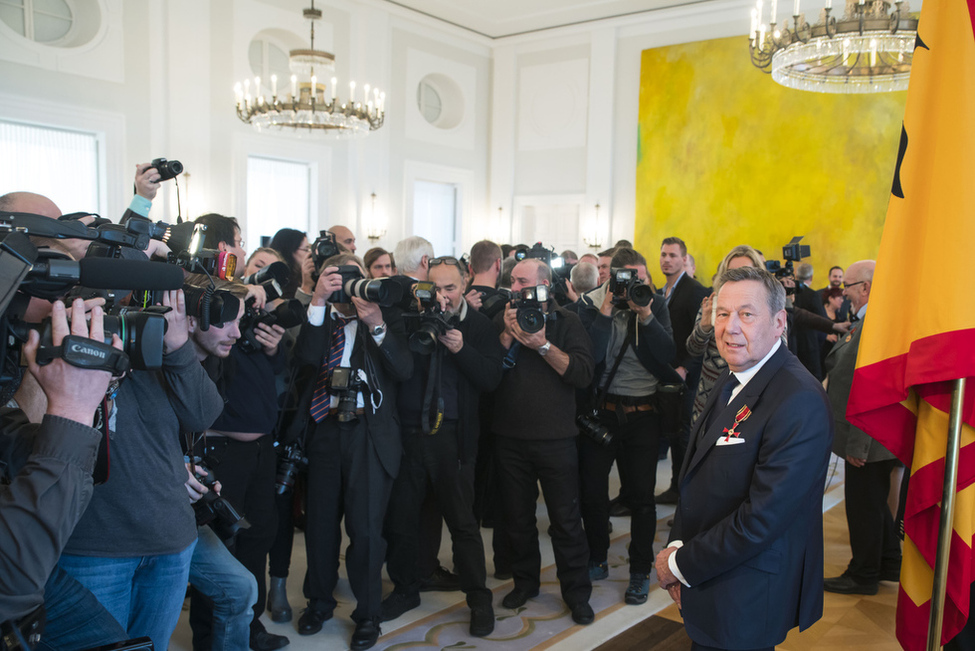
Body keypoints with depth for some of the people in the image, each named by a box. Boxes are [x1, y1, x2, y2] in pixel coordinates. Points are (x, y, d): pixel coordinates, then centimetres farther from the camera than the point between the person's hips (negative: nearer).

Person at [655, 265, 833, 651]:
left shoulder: (799, 402, -24)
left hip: (746, 602, -8)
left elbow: (762, 518, -26)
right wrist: (677, 547, -1)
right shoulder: (732, 381, 5)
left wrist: (681, 564, -15)